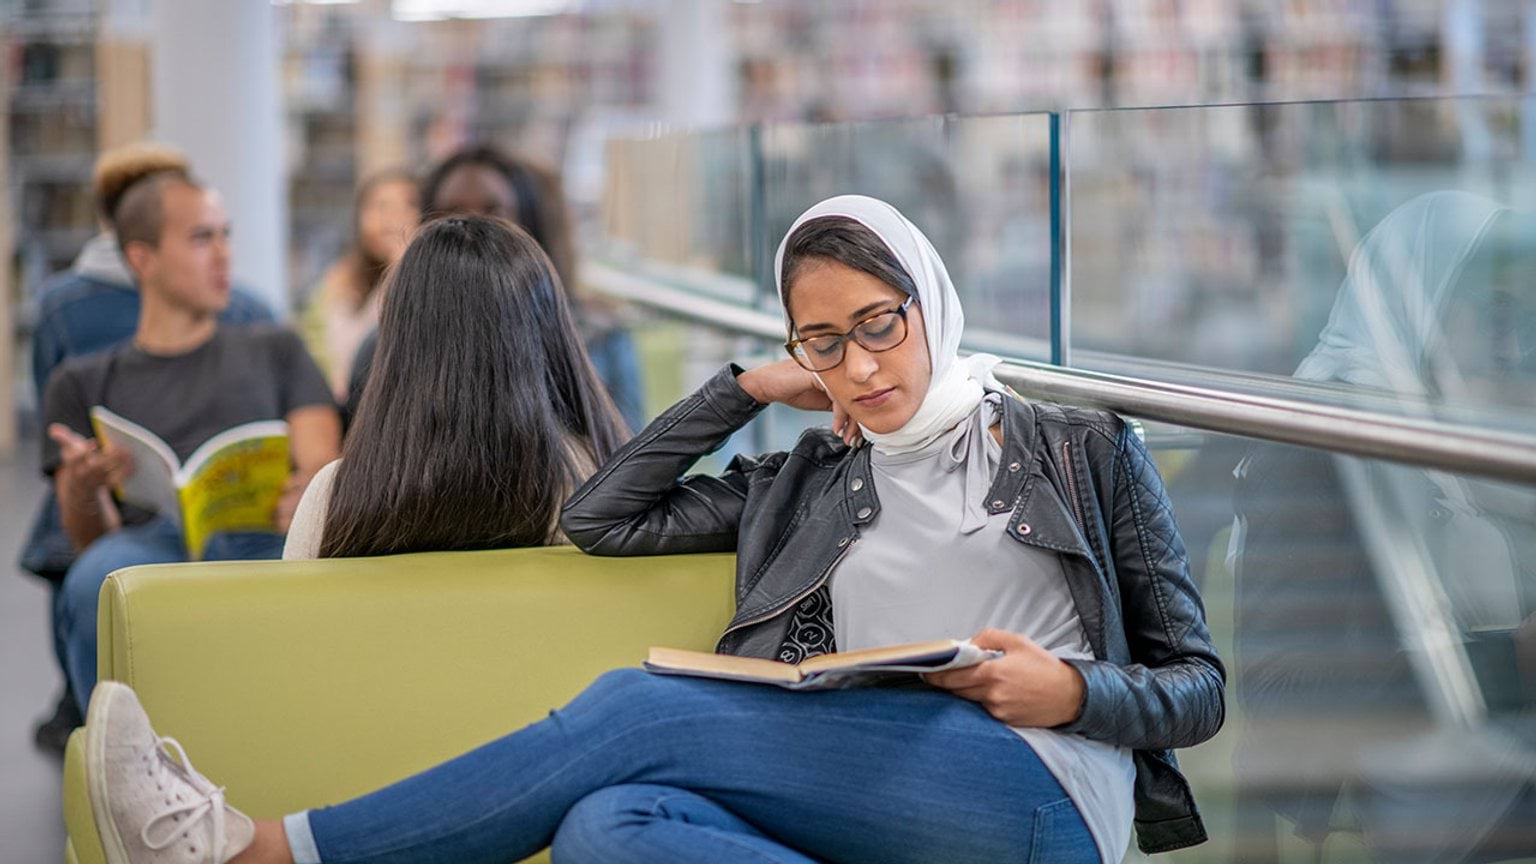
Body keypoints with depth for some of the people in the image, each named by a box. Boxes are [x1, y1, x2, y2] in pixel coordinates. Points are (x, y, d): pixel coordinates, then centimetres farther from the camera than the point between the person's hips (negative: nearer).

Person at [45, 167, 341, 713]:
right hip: (154, 540, 0)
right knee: (98, 582, -39)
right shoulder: (83, 384, 26)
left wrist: (306, 493, -12)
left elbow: (323, 466, 14)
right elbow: (88, 540, 15)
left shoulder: (274, 352, 30)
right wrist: (84, 491, -11)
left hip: (264, 538, 0)